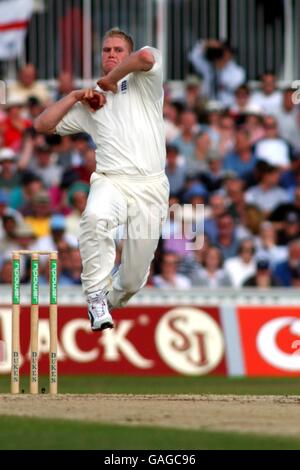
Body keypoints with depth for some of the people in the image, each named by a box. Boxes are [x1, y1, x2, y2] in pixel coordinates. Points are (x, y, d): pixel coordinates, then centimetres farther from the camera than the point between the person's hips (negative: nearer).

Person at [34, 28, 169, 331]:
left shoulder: (143, 82, 12)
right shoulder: (89, 106, 22)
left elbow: (146, 56, -11)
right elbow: (42, 125, 20)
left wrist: (109, 79, 1)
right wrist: (75, 97, 10)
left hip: (150, 186, -1)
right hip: (111, 181, 1)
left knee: (134, 277, -1)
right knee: (96, 216, -38)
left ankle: (113, 300, 34)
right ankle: (97, 297, -30)